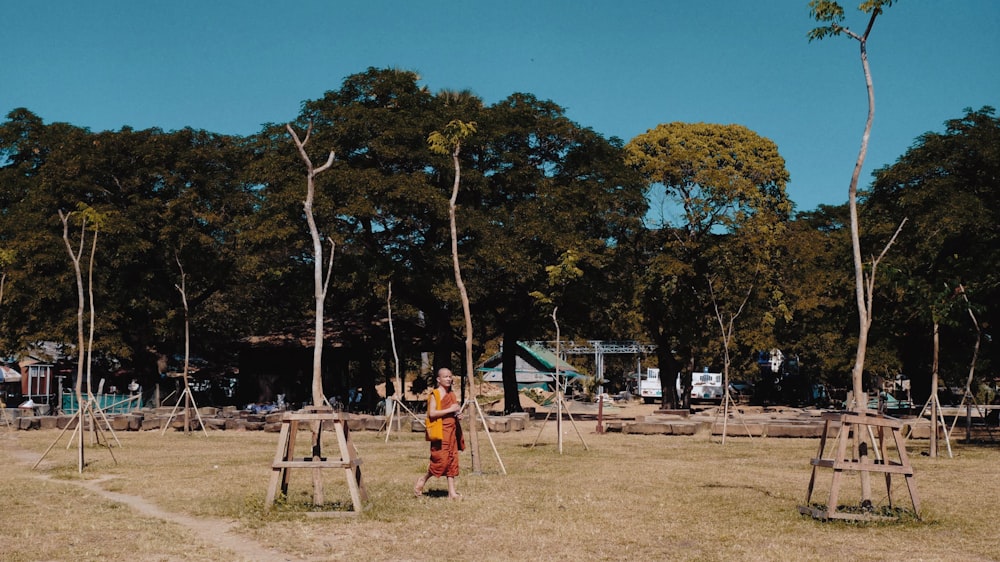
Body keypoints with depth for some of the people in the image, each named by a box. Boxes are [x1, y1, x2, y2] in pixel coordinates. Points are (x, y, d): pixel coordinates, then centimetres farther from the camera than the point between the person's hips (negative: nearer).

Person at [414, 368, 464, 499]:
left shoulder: (452, 395, 16)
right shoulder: (435, 394, -7)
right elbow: (431, 413, -19)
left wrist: (458, 415, 7)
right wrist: (450, 410, -19)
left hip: (452, 430, 8)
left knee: (452, 460, 4)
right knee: (441, 459, -10)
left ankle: (452, 491, 5)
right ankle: (422, 480, 13)